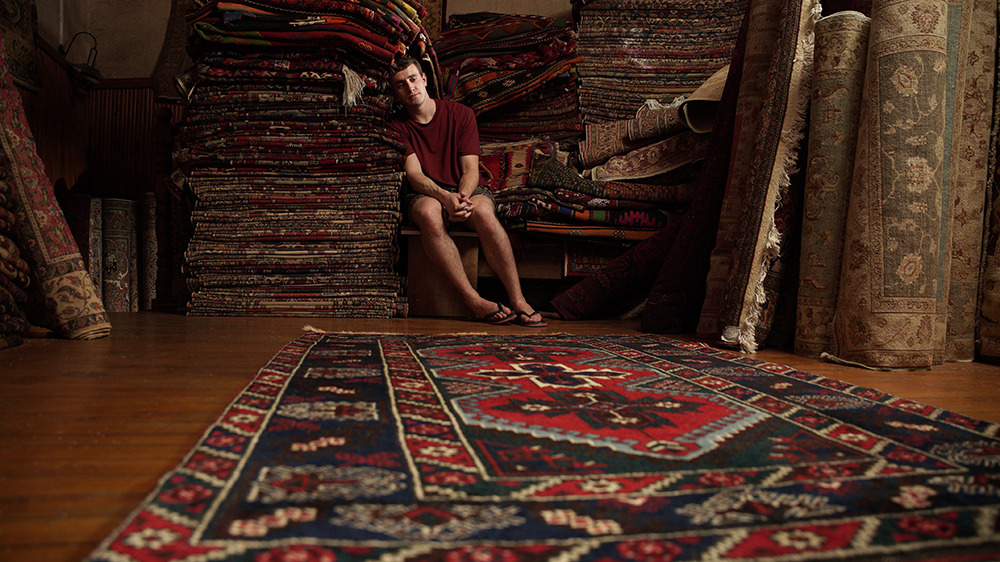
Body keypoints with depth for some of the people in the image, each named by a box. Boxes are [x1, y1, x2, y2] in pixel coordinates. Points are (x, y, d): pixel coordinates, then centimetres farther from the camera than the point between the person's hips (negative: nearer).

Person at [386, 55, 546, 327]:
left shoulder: (460, 114, 5)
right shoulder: (397, 126, 4)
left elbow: (471, 169, -4)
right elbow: (414, 175, -10)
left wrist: (462, 198, -27)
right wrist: (446, 198, -31)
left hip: (466, 190, 0)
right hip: (424, 194, 0)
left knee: (484, 212, -36)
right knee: (429, 213, -38)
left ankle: (518, 301, -34)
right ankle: (474, 301, -37)